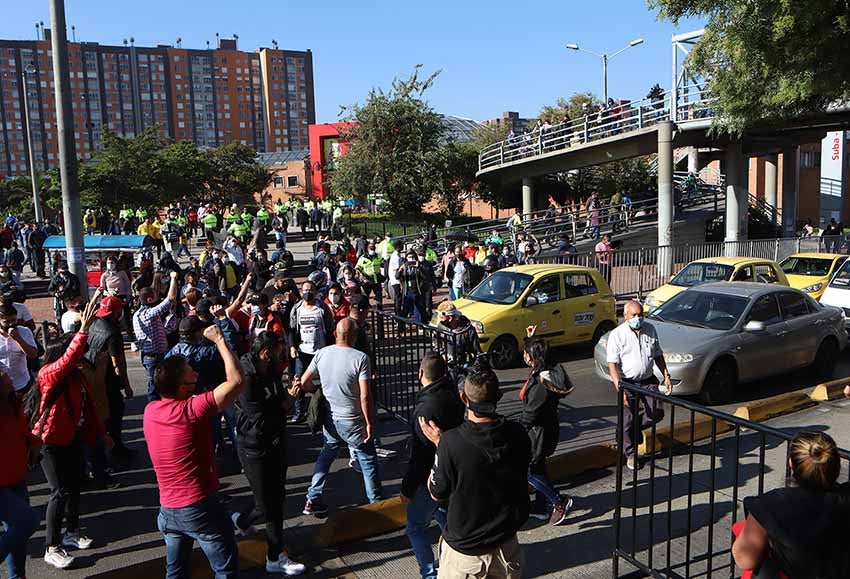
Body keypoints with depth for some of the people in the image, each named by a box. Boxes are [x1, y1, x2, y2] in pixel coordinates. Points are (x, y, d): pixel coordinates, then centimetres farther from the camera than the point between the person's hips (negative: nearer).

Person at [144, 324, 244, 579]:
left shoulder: (150, 411, -2)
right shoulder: (192, 409, -22)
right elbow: (237, 380, -24)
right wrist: (219, 340, -15)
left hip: (168, 509, 7)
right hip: (200, 507, -7)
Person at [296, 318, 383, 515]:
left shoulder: (322, 353, -5)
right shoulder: (360, 358, -19)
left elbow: (304, 382, 2)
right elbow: (365, 397, -21)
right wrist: (370, 424, -10)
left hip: (330, 419, 5)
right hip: (353, 422, -5)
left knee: (325, 456, 23)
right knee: (368, 462, 12)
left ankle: (313, 500, 28)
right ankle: (376, 504, 21)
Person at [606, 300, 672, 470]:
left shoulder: (650, 330, 2)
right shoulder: (617, 334, -13)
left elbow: (658, 355, 14)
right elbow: (612, 364, -16)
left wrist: (666, 376, 6)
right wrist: (619, 389, -23)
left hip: (648, 380, 4)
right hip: (628, 383, -4)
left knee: (657, 413, 0)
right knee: (628, 420, 2)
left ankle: (636, 428, 30)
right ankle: (631, 454, 20)